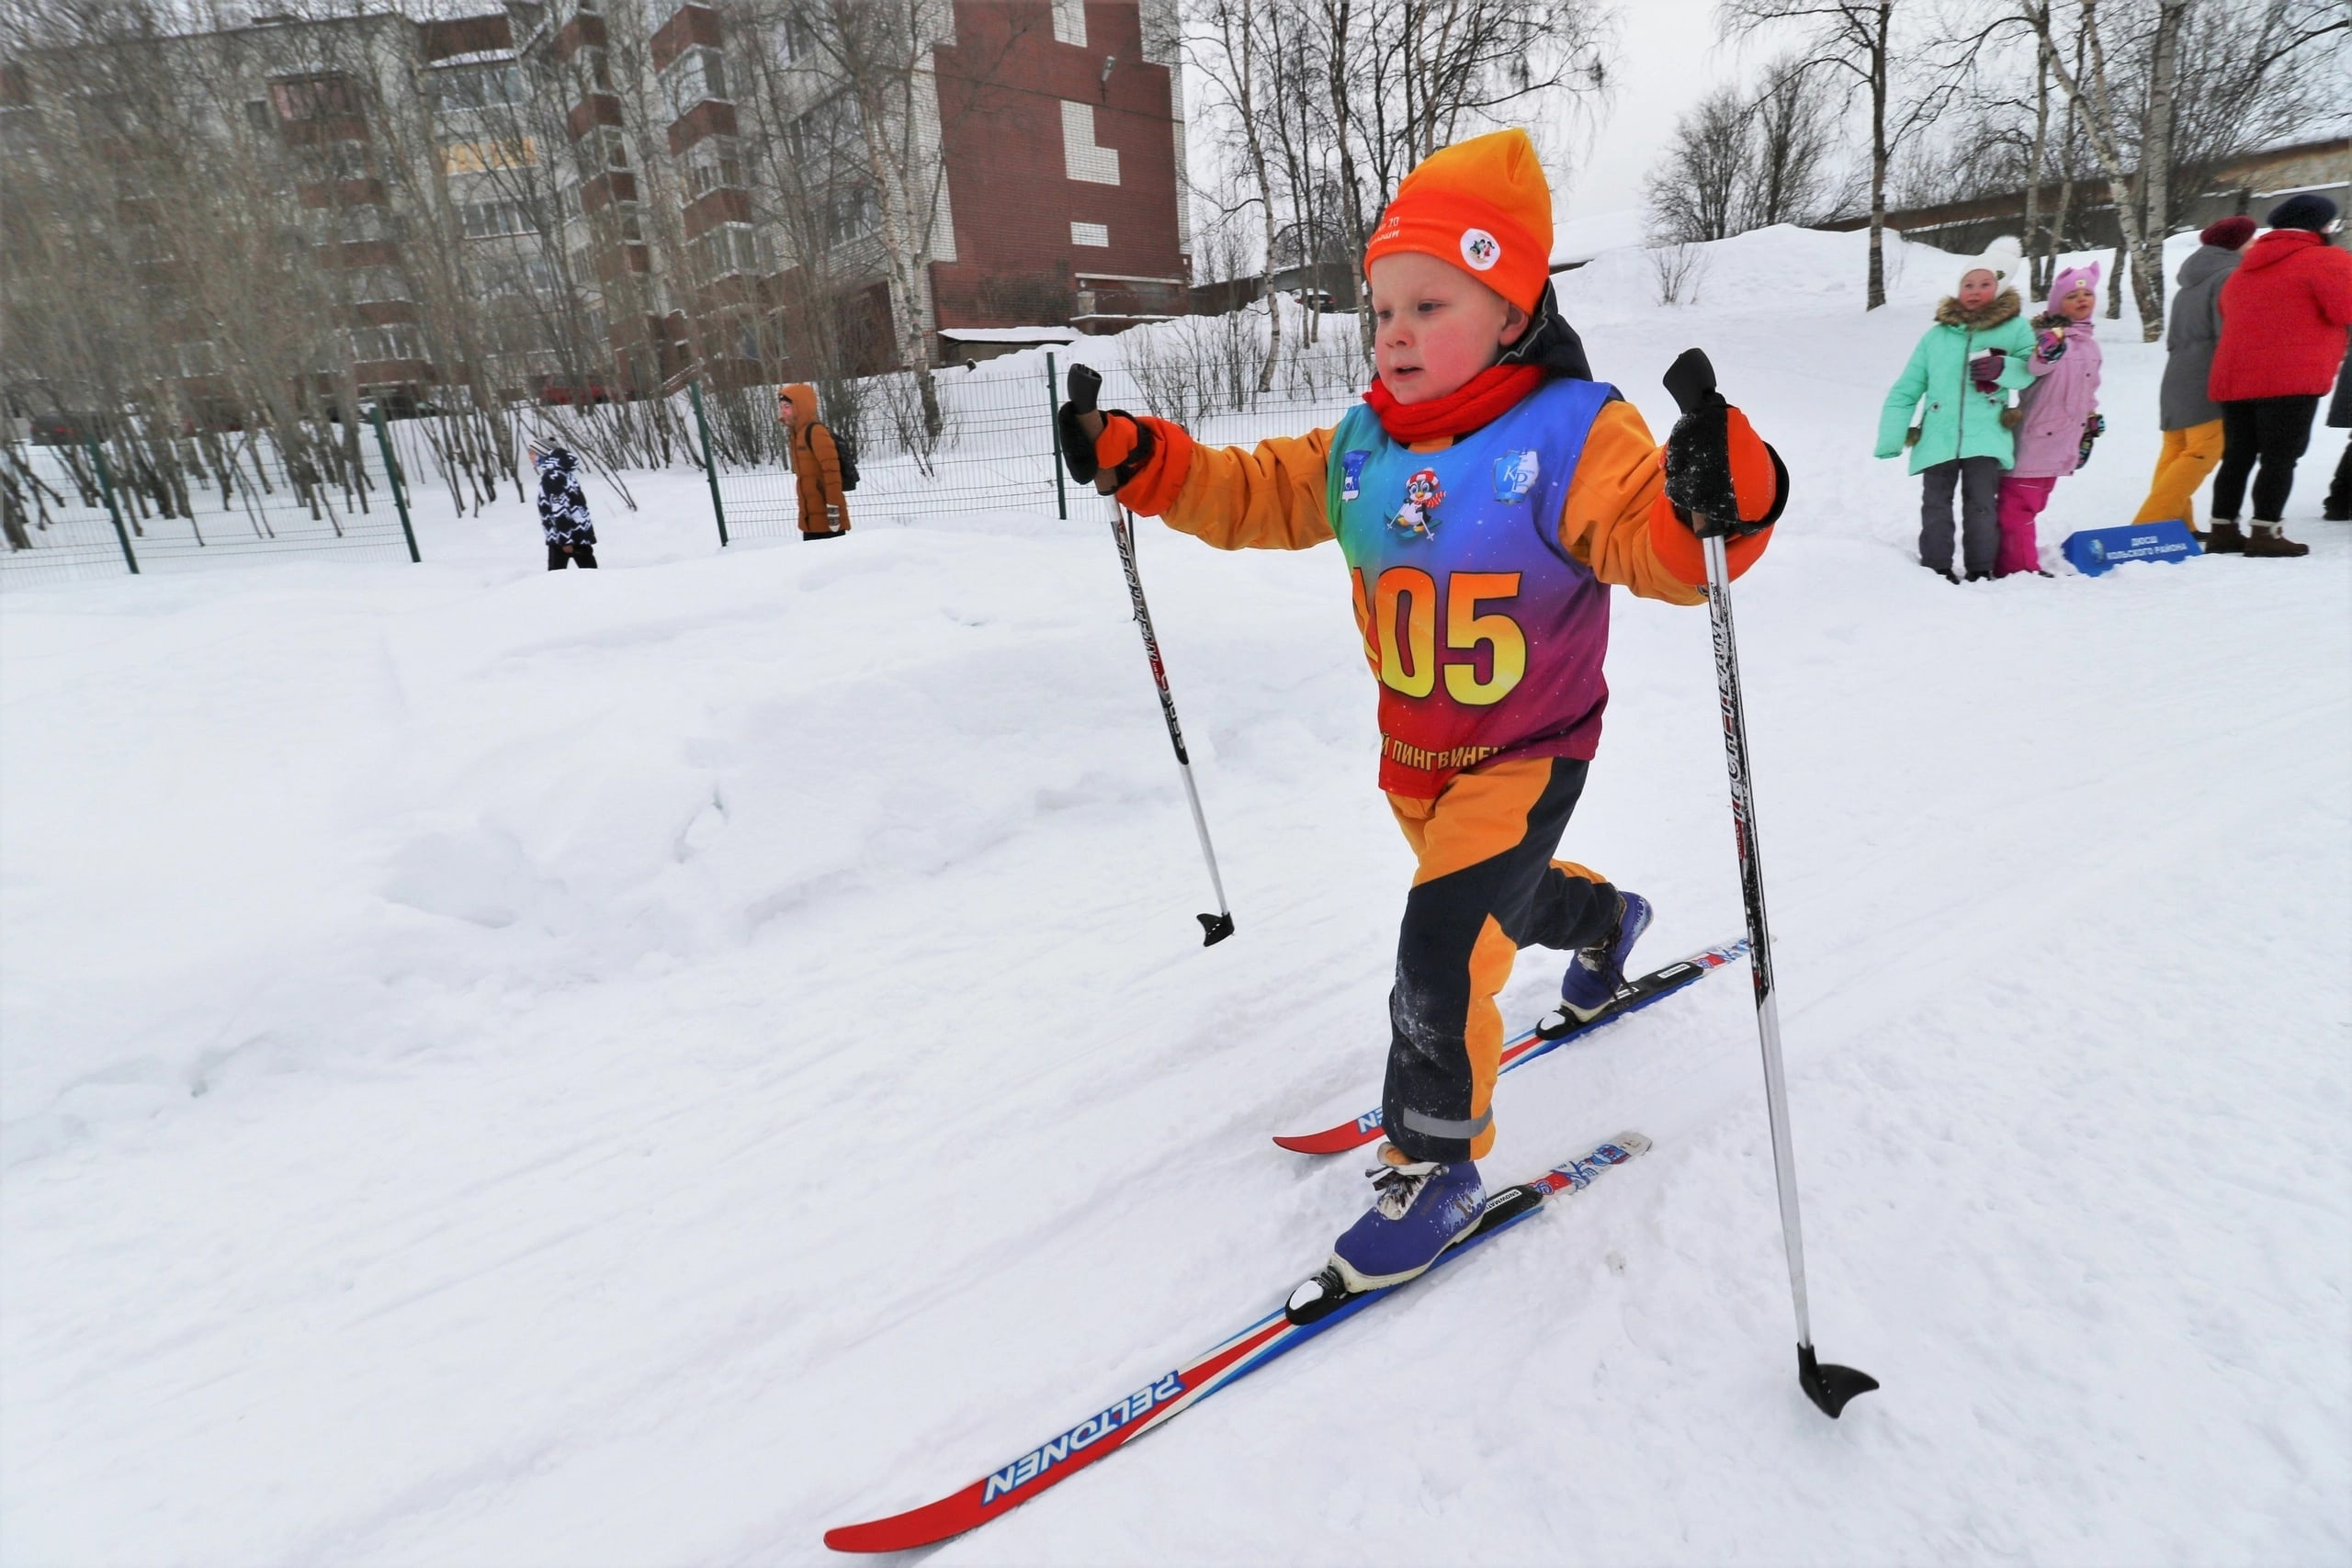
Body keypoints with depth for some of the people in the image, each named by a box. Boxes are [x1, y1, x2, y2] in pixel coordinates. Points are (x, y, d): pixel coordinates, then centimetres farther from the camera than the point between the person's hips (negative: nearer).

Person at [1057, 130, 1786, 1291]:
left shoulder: (1573, 435, -19)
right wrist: (1135, 460, -10)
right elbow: (1253, 495, 2)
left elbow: (1653, 545, -31)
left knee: (1442, 945, -17)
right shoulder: (1363, 446, -1)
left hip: (1527, 753, -6)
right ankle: (1601, 918, 63)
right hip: (1414, 752, 7)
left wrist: (1718, 498, -54)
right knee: (1495, 889, 27)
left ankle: (1436, 1162, 6)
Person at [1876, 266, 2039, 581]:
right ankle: (1936, 571, 12)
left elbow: (2029, 372, 3)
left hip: (1985, 438, -1)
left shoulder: (2014, 327, 7)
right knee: (1935, 507, 3)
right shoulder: (1936, 335, 8)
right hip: (1937, 439, 1)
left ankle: (1981, 572, 9)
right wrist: (1890, 440, -1)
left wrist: (2002, 368, -19)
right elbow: (1905, 391, 7)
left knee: (1981, 507, 0)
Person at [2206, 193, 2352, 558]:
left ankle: (2223, 530, 9)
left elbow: (2229, 318, 25)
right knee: (2281, 457, -6)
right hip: (2291, 380, -7)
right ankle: (2265, 533, -10)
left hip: (2232, 379, 7)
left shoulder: (2244, 269, 19)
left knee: (2237, 456, 10)